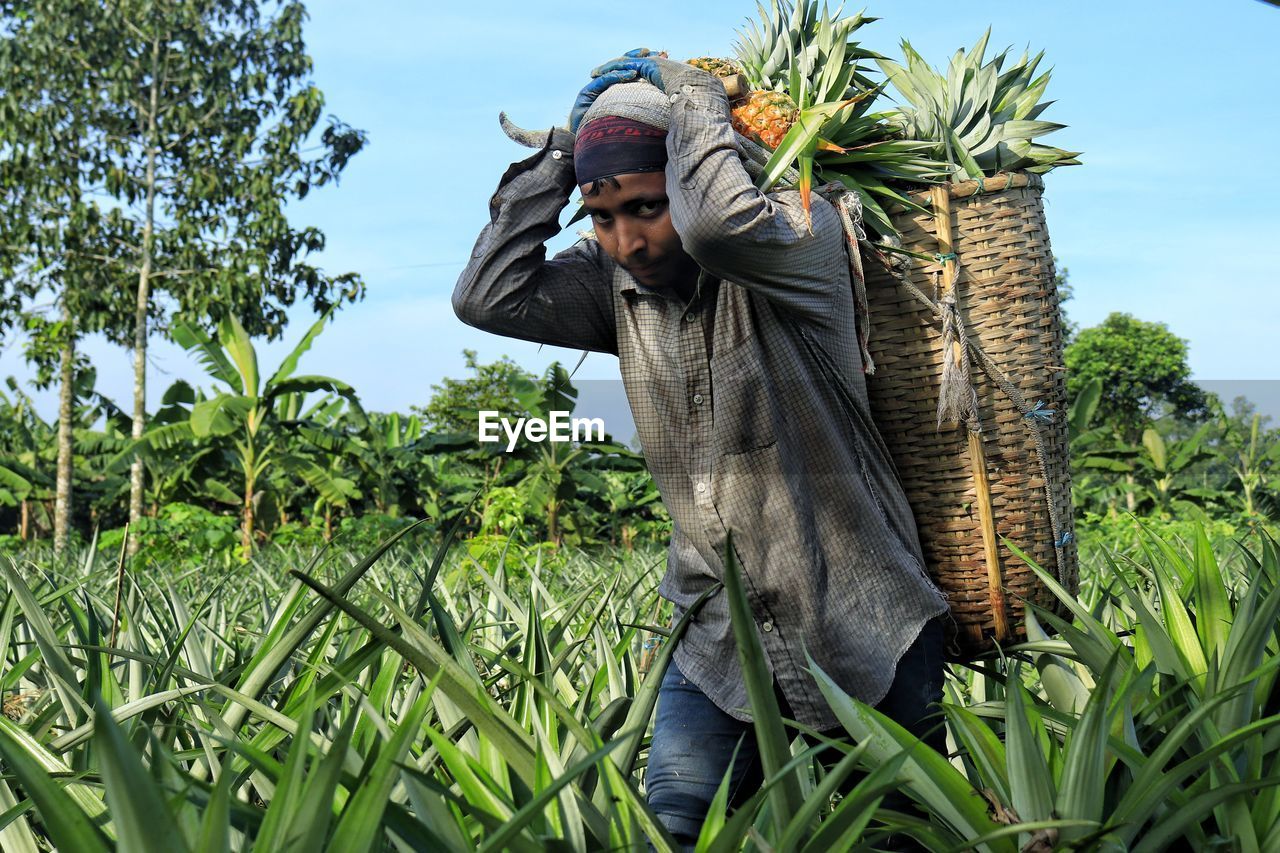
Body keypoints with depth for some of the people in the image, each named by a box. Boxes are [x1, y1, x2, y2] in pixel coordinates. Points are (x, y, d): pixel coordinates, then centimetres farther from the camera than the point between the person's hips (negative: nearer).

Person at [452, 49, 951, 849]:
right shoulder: (617, 283, 1)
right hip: (720, 639, 4)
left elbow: (717, 225, -37)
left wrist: (696, 100, -19)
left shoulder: (801, 236, -15)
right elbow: (488, 295, -11)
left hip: (865, 629, -4)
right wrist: (563, 150, -7)